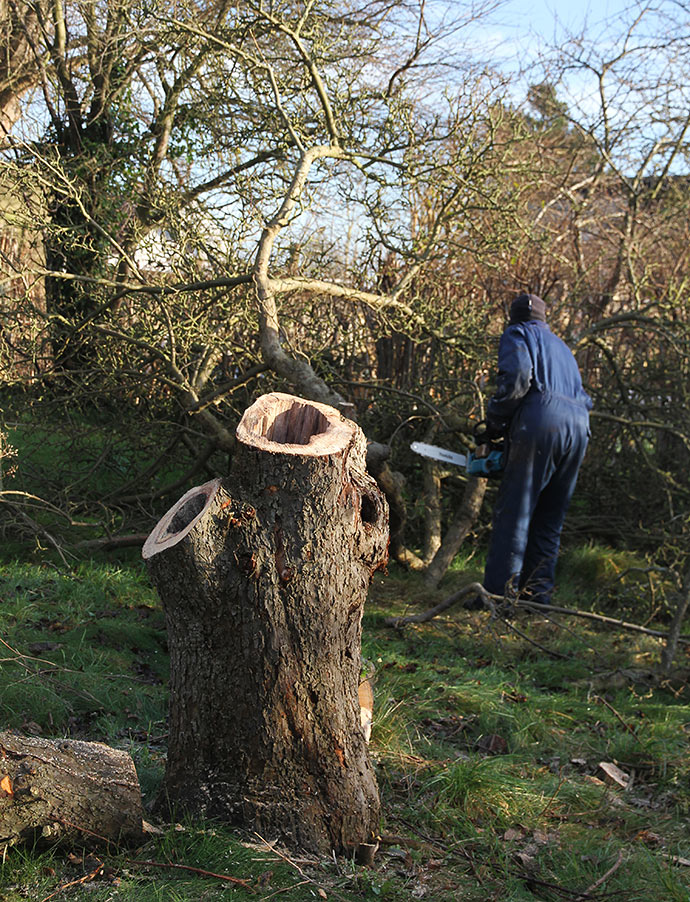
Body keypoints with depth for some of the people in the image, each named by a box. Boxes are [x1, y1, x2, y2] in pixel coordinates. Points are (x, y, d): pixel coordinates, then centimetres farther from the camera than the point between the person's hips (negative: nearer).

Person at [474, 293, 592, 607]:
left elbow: (517, 375, -8)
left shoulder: (517, 334, 13)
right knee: (549, 519, 10)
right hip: (578, 427, 7)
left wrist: (494, 424, -1)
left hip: (541, 420, -7)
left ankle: (501, 591, -14)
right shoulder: (562, 348, 34)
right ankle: (538, 593, 7)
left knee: (513, 512, -8)